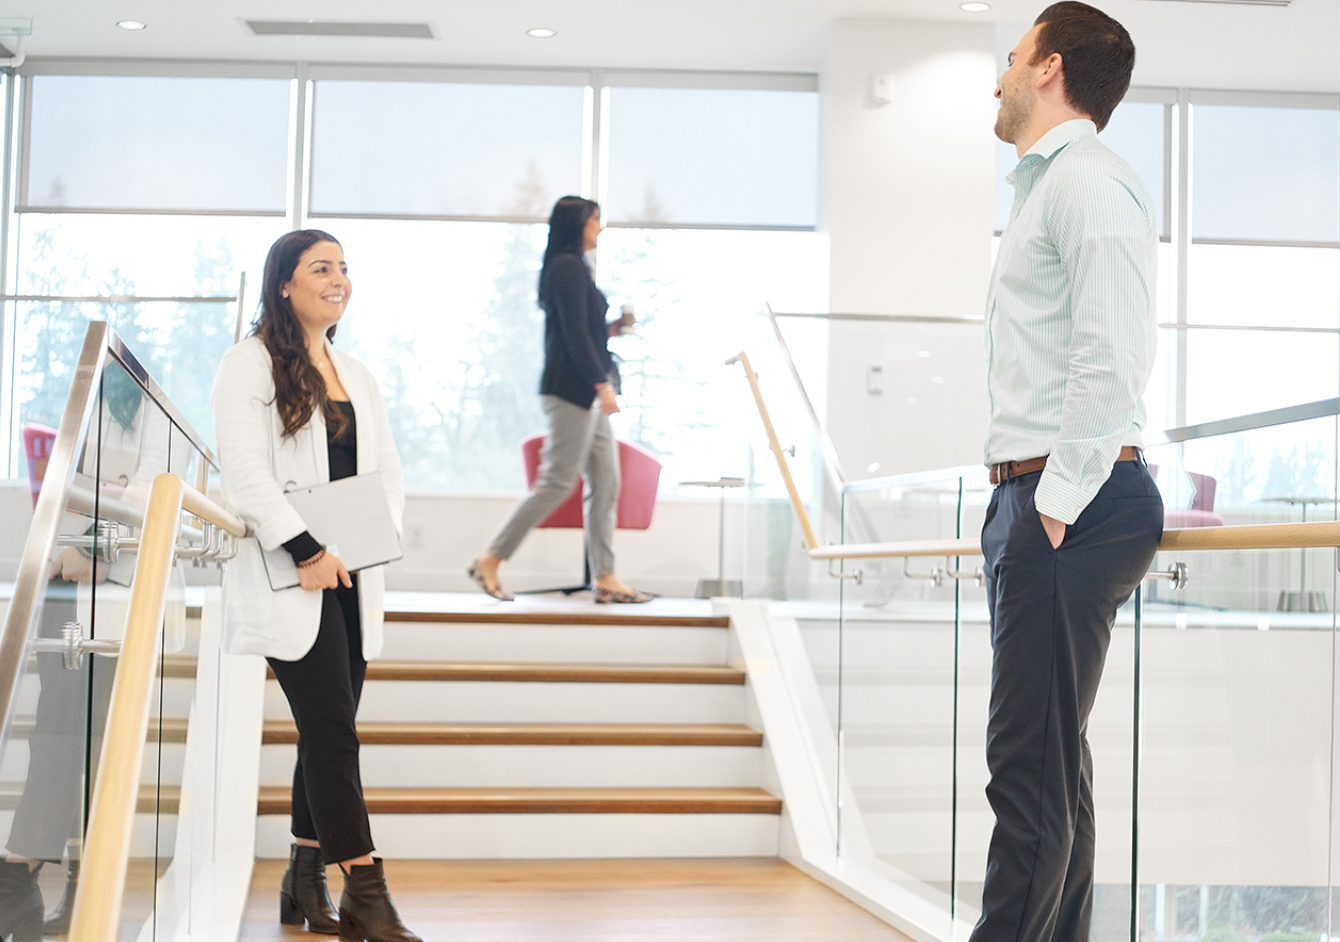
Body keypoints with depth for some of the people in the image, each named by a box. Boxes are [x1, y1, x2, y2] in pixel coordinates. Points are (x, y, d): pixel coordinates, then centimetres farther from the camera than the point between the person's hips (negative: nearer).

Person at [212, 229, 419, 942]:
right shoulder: (251, 364, -3)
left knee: (328, 732, 8)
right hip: (290, 581, -7)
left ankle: (304, 884, 18)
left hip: (348, 574, 7)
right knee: (332, 728, -11)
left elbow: (388, 473, 17)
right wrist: (306, 550, -19)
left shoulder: (356, 376, 19)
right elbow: (245, 470, -13)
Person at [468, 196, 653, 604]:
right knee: (557, 481, -8)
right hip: (571, 390, -10)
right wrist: (602, 384, -19)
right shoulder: (568, 267, -11)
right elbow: (574, 333, -18)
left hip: (585, 394, 10)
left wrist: (608, 329, 14)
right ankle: (489, 559, -2)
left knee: (606, 482, 6)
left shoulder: (572, 267, 20)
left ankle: (605, 578, 7)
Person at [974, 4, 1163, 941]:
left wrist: (1057, 504, -20)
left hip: (1073, 507, -11)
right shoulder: (1046, 188, 23)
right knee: (1051, 759, 14)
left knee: (1031, 764, -11)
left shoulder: (1090, 181, -9)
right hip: (1039, 503, 11)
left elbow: (1114, 359, -21)